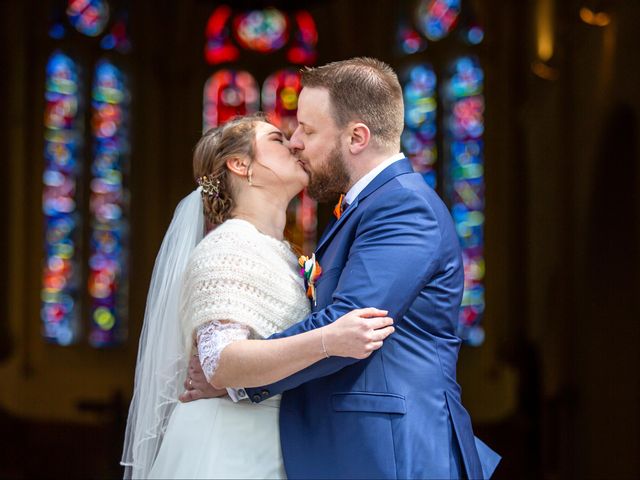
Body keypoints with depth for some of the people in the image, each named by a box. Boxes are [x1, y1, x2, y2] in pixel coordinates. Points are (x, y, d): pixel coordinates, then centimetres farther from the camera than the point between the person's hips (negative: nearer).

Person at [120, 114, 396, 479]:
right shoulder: (226, 249, -12)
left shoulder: (279, 254, 15)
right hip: (231, 448, -9)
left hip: (269, 449, 9)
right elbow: (221, 363, -26)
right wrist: (328, 341, -38)